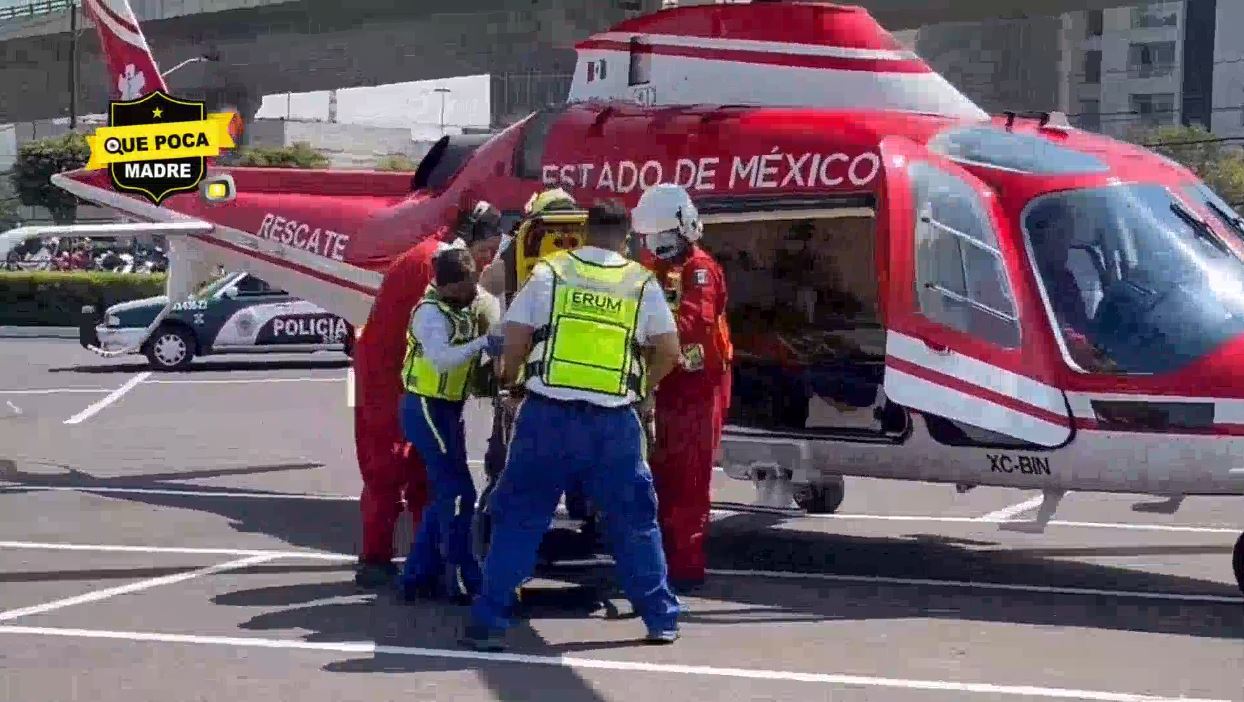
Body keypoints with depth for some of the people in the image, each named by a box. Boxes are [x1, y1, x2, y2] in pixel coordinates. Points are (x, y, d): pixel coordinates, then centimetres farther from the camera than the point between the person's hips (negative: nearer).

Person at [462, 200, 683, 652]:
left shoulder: (550, 272, 4)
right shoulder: (642, 284, 7)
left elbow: (514, 340, 1)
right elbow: (669, 350, 6)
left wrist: (508, 377, 20)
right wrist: (641, 386, 23)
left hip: (549, 414, -1)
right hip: (613, 421, 1)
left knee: (518, 518, 7)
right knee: (634, 521, 15)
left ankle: (490, 621, 4)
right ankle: (661, 618, 20)